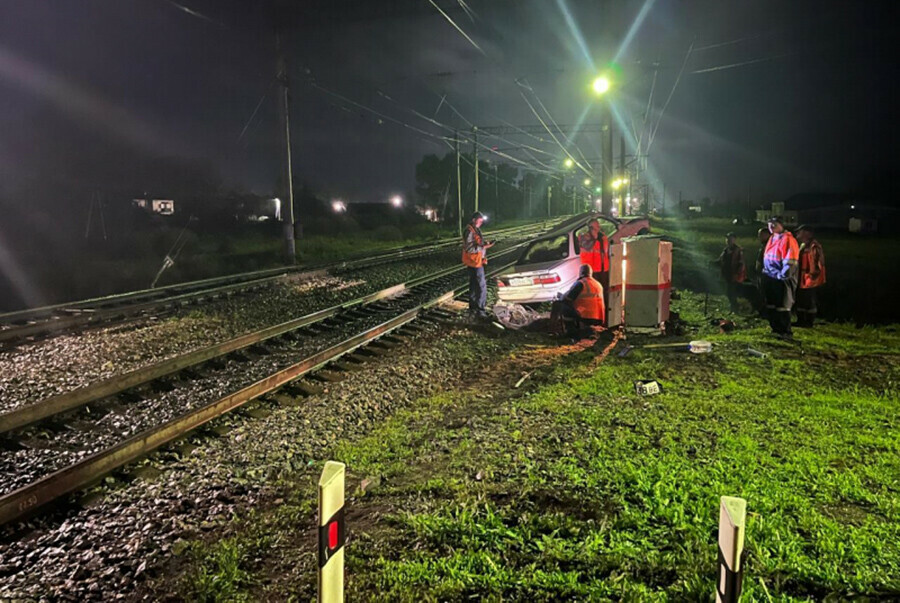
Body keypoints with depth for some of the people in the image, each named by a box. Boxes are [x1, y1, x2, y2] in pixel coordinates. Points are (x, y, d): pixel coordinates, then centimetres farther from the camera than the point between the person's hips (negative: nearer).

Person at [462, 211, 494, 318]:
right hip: (474, 262, -10)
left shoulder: (475, 230, 11)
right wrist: (484, 246, -26)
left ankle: (473, 307, 28)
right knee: (482, 286, -10)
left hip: (477, 262, 10)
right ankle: (479, 310, -7)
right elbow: (469, 249, -25)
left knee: (474, 285, 18)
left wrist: (485, 244, 4)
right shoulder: (469, 231, -19)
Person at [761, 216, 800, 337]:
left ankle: (786, 332, 7)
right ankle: (776, 329, 26)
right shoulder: (772, 239, 14)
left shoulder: (787, 239, -15)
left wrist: (782, 275, -17)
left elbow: (790, 261, -20)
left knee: (782, 307, -3)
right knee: (771, 305, 14)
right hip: (770, 278, 9)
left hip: (781, 280, -9)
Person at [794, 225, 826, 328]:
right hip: (802, 280, 10)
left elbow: (819, 263, -20)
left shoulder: (814, 246, -16)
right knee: (800, 301, 16)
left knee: (809, 302, 0)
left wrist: (812, 275, -21)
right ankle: (801, 321, 26)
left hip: (810, 281, -10)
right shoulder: (803, 245, 15)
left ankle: (809, 323, 9)